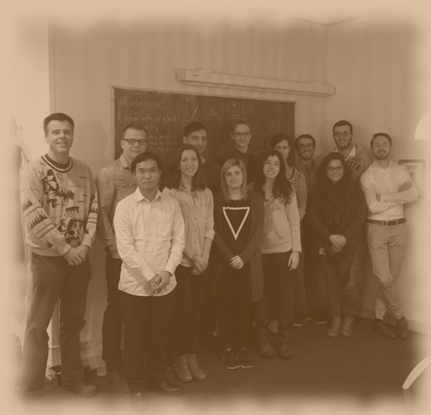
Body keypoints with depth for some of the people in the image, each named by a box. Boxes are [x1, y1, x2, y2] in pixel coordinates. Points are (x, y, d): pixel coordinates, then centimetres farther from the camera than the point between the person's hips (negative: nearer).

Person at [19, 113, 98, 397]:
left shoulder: (84, 170, 6)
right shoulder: (34, 171, -9)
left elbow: (93, 209, 5)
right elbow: (34, 217, -16)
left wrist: (85, 245, -8)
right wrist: (65, 249, -17)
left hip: (79, 257, 5)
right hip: (48, 257, -4)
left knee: (74, 321, 15)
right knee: (38, 325, 3)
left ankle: (73, 378, 30)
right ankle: (31, 389, 15)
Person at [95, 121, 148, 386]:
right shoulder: (109, 173, -3)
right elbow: (101, 213, -7)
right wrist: (115, 247, -11)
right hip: (120, 254, -4)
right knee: (116, 308, 5)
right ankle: (113, 364, 19)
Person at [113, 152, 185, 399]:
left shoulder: (172, 204, 3)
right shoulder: (125, 206, -6)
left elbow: (178, 240, 2)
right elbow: (125, 248, -12)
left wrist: (168, 271, -12)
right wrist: (149, 276, -16)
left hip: (166, 284, 3)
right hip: (135, 284, -2)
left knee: (159, 335, 15)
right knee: (135, 337, 9)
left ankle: (158, 378, 32)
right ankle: (136, 383, 26)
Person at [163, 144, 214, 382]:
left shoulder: (206, 194, 8)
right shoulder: (169, 192, -8)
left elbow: (209, 228, 7)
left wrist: (204, 257, -6)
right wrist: (191, 258, -11)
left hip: (202, 263, 4)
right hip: (179, 261, -4)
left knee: (196, 310, 9)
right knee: (183, 310, -2)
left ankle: (192, 358, 21)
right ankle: (180, 360, 14)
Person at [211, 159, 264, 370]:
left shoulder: (255, 199, 2)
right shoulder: (217, 199, 1)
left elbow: (258, 231, -3)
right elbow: (214, 231, -3)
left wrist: (243, 256, -13)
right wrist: (229, 256, -13)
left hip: (248, 261, 1)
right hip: (223, 261, 0)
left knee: (244, 304, 4)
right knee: (225, 304, 3)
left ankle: (241, 348, 16)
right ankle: (228, 349, 14)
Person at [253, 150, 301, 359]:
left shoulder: (288, 189, 1)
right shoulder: (253, 189, 0)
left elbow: (294, 221, 1)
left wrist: (296, 249, -4)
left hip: (284, 247, 0)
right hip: (259, 249, 0)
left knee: (284, 291, 7)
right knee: (262, 292, 7)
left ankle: (285, 338, 19)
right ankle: (262, 337, 20)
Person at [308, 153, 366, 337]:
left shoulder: (354, 187, 0)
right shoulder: (319, 189, 3)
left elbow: (360, 215, -3)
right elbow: (314, 216, 0)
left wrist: (345, 237, -11)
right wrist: (330, 236, -11)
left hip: (350, 242, -2)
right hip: (327, 242, 2)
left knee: (346, 280, -11)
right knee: (331, 281, 2)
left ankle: (348, 318, 11)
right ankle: (335, 319, 17)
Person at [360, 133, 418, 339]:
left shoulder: (401, 171, 7)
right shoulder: (367, 176, -3)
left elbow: (413, 195, -9)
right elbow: (373, 206, -14)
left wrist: (385, 196, -14)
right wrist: (399, 196, -9)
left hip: (399, 227, 3)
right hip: (377, 229, -3)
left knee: (390, 278, 7)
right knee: (384, 279, -4)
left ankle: (379, 318, 20)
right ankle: (400, 317, 16)